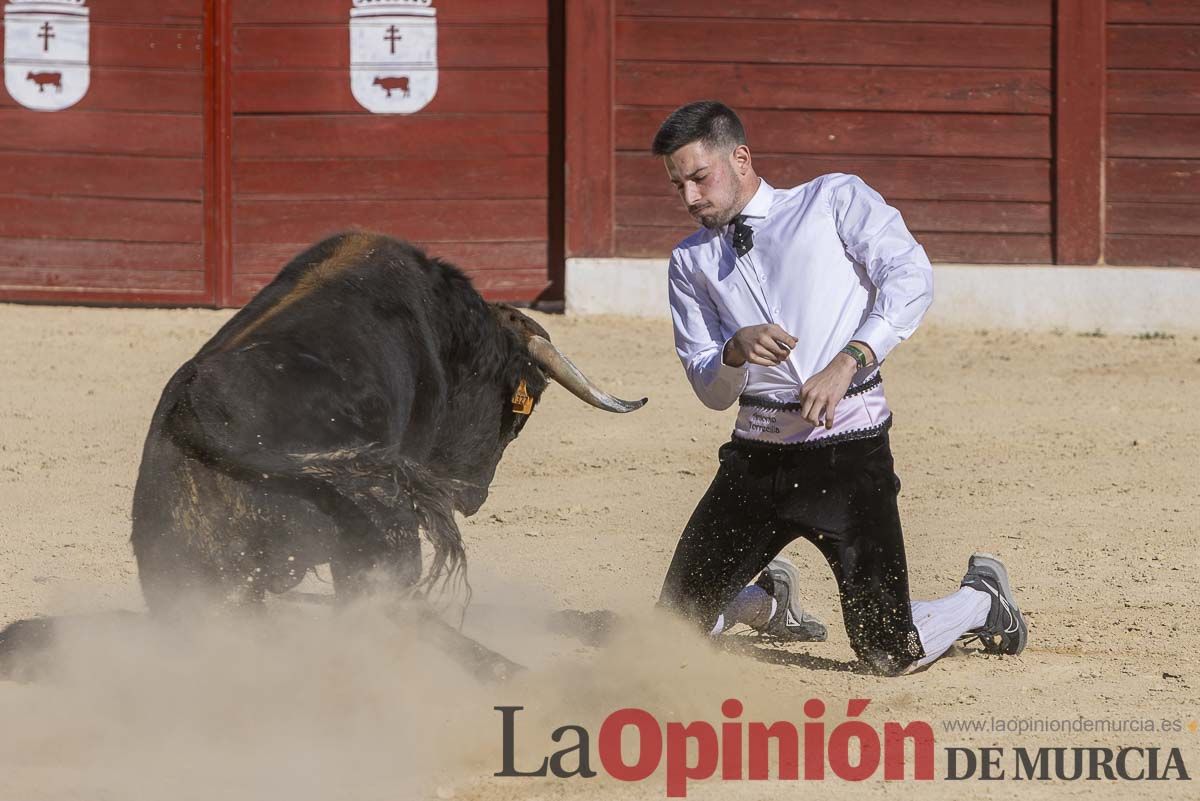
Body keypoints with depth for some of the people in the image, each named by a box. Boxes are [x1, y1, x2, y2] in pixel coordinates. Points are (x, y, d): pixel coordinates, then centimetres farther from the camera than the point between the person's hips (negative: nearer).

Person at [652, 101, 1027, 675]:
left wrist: (848, 363, -21)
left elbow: (909, 278, -9)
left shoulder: (836, 199, 5)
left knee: (890, 655, -11)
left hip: (848, 454, -5)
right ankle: (771, 600, 35)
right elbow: (711, 390, 12)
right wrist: (736, 349, -12)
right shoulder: (691, 261, 16)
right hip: (755, 456, 5)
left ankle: (981, 599, 23)